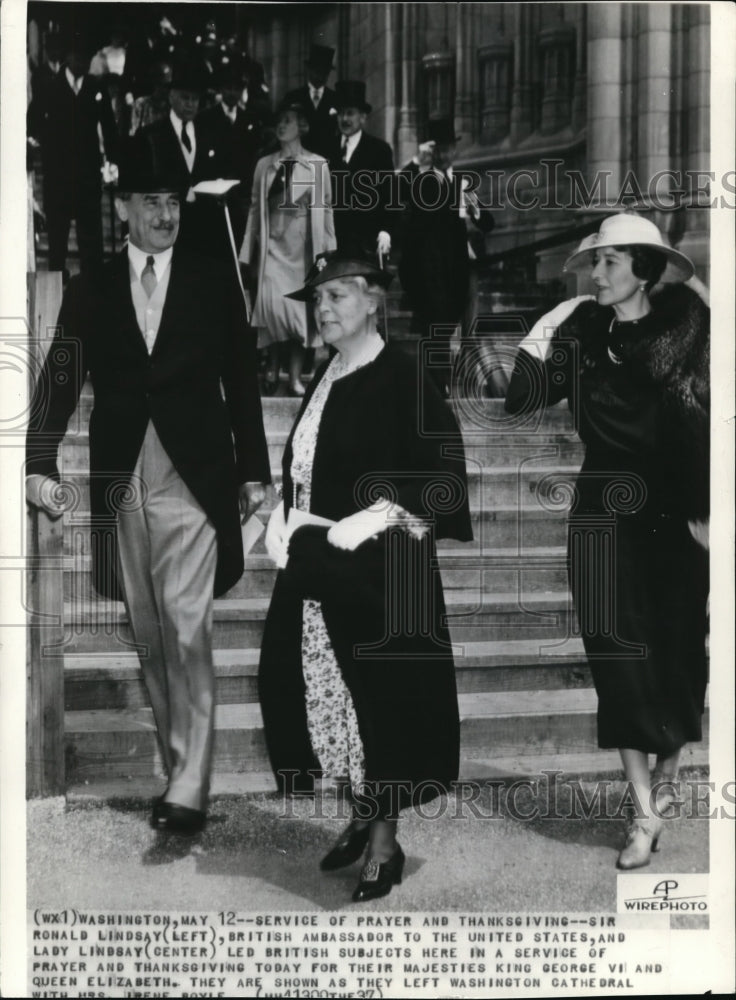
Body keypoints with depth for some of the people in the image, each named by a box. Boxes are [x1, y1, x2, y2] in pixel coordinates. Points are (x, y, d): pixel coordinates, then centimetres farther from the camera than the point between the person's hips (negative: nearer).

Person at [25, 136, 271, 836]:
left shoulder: (213, 285, 5)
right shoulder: (90, 291, 8)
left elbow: (241, 382, 7)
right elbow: (59, 379, 2)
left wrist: (253, 471, 5)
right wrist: (40, 464, -9)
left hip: (193, 480, -3)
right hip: (120, 483, 3)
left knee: (186, 633, -9)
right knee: (149, 639, 9)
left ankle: (188, 790, -7)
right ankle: (180, 766, 21)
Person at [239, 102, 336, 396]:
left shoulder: (318, 165, 5)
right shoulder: (264, 165, 10)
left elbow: (326, 209, 4)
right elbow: (255, 208, 10)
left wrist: (328, 252, -2)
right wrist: (249, 252, 5)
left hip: (305, 247, -1)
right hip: (272, 245, 1)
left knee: (301, 307, -2)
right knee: (272, 303, -13)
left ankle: (295, 375, 5)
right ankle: (272, 369, 4)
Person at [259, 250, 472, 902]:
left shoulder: (401, 380, -12)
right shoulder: (326, 380, 11)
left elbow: (436, 479, -16)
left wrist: (366, 526, -19)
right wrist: (287, 524, 7)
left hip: (380, 575, -7)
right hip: (316, 568, 8)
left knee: (378, 698, -1)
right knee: (326, 696, 10)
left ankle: (385, 845, 11)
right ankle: (362, 818, 26)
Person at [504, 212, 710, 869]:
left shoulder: (687, 325, -5)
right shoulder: (584, 330, 3)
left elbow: (707, 421, -8)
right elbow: (523, 397, 0)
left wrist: (705, 512, -12)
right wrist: (540, 335, -9)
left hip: (675, 516, -2)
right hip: (605, 514, 2)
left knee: (678, 651, 8)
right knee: (618, 657, -1)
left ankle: (669, 771, 37)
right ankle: (646, 814, 7)